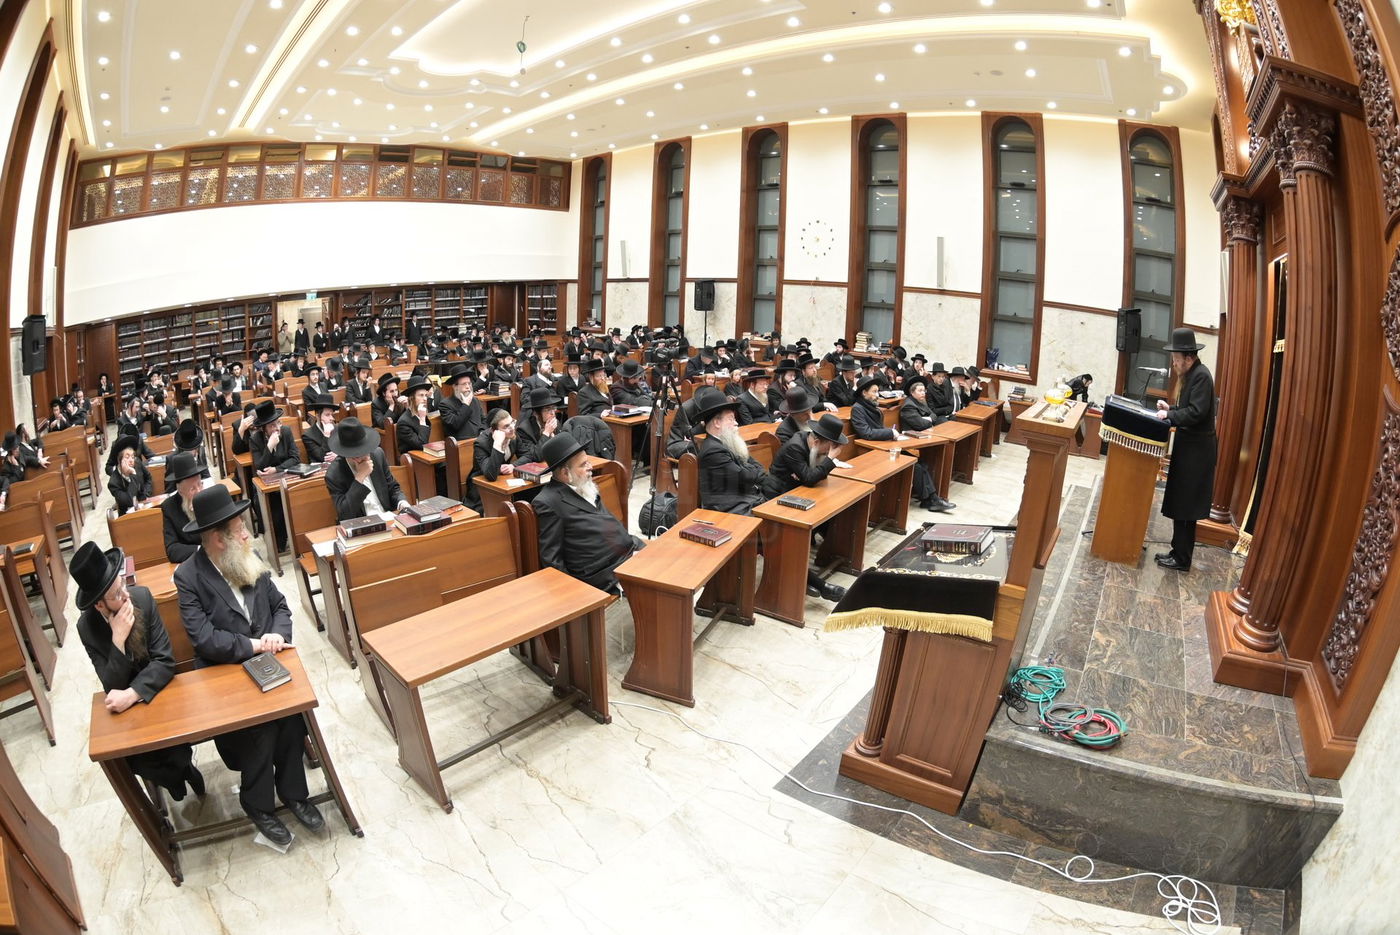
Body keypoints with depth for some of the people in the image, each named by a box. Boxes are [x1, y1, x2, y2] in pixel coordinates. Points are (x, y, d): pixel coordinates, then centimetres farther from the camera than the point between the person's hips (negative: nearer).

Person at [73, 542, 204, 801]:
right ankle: (182, 770, 10)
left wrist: (131, 695, -31)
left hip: (161, 689, -1)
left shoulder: (142, 597, -18)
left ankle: (178, 769, 13)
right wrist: (118, 640, -30)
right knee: (129, 757, -20)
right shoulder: (87, 626, -15)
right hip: (127, 704, 1)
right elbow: (112, 688, -17)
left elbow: (165, 661, -16)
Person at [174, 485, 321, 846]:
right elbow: (203, 638, -16)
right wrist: (252, 645, -17)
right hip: (222, 673, -3)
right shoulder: (189, 576, -9)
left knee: (291, 708, -22)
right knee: (259, 724, -23)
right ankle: (258, 805, 3)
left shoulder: (250, 559, 4)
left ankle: (293, 792, 0)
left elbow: (279, 605, 10)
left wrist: (278, 634, -9)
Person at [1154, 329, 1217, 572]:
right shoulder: (1192, 374, 13)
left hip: (1196, 450, -10)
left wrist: (1169, 416, -16)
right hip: (1188, 446, 10)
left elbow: (1197, 412, -24)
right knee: (1180, 504, 13)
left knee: (1185, 506, -4)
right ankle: (1178, 551, 21)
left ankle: (1182, 559, 4)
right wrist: (1170, 408, 5)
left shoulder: (1201, 375, -17)